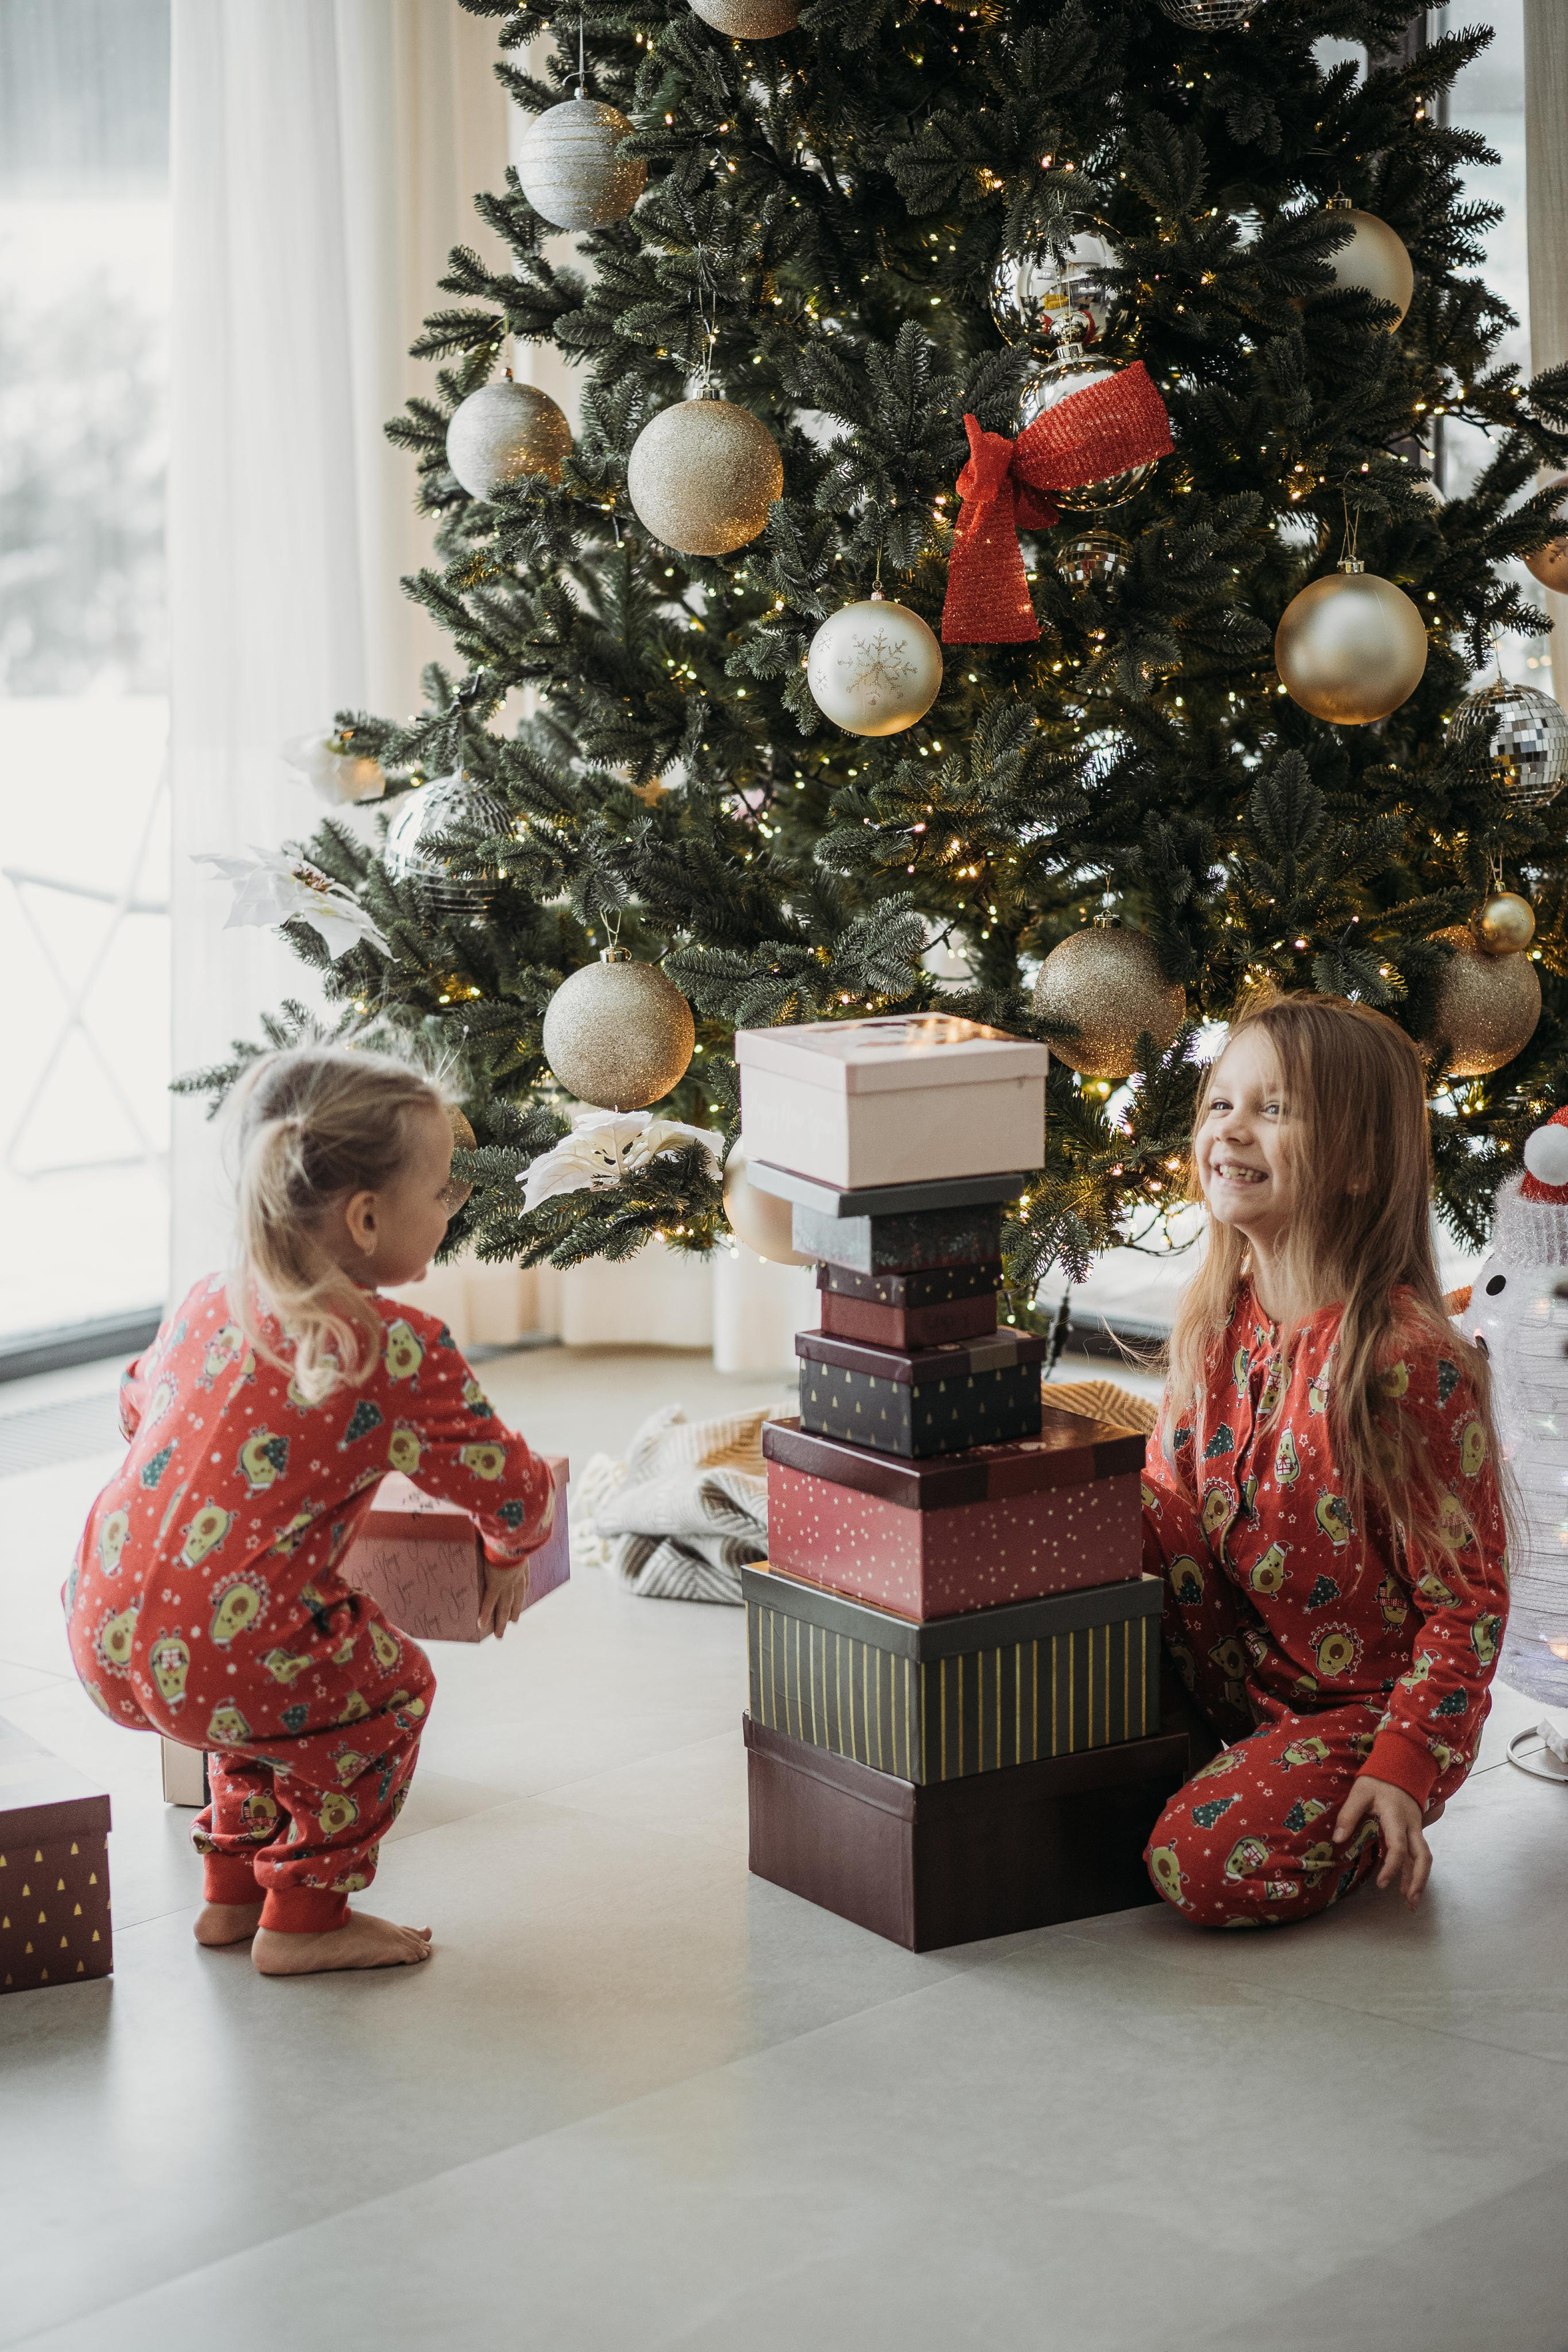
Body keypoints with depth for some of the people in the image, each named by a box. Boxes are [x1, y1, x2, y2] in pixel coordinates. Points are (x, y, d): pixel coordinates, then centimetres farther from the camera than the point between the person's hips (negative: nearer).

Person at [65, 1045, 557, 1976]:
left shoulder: (207, 1304, 12)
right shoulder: (402, 1353, -9)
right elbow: (512, 1490, 1)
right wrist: (513, 1550, 25)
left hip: (105, 1637, 7)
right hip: (208, 1670, -7)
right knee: (390, 1684, 18)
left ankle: (233, 1892, 42)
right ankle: (304, 1921, 24)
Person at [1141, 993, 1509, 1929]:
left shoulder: (1409, 1359, -22)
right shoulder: (1218, 1324, 1)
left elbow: (1468, 1598, -17)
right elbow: (1171, 1508, 11)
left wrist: (1407, 1766, -21)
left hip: (1362, 1703, -7)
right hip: (1226, 1690, 7)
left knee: (1210, 1867, -24)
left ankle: (1375, 1830, 3)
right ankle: (1248, 1774, 13)